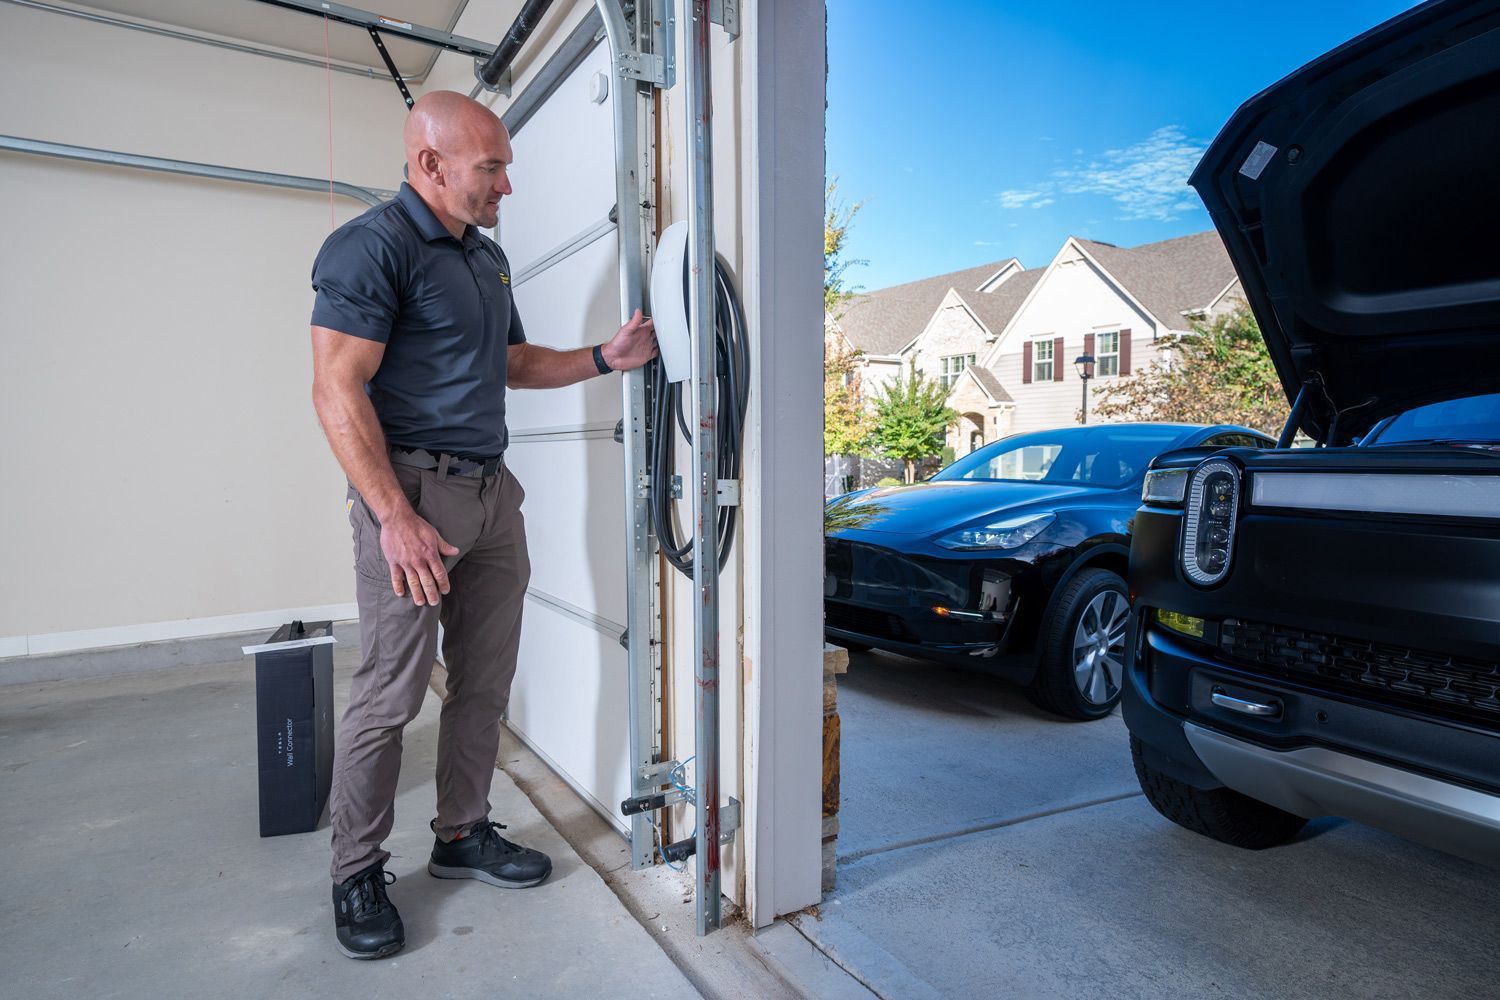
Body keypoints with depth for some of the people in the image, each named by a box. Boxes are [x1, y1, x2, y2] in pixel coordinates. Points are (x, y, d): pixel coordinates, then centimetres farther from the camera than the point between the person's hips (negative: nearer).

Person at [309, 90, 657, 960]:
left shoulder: (487, 256, 18)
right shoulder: (373, 246, -9)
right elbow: (339, 390, -15)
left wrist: (605, 358, 10)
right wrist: (396, 517, -22)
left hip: (493, 493, 8)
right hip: (415, 491, -8)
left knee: (485, 683, 12)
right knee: (390, 693, 0)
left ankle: (464, 833, 28)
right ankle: (358, 874, 17)